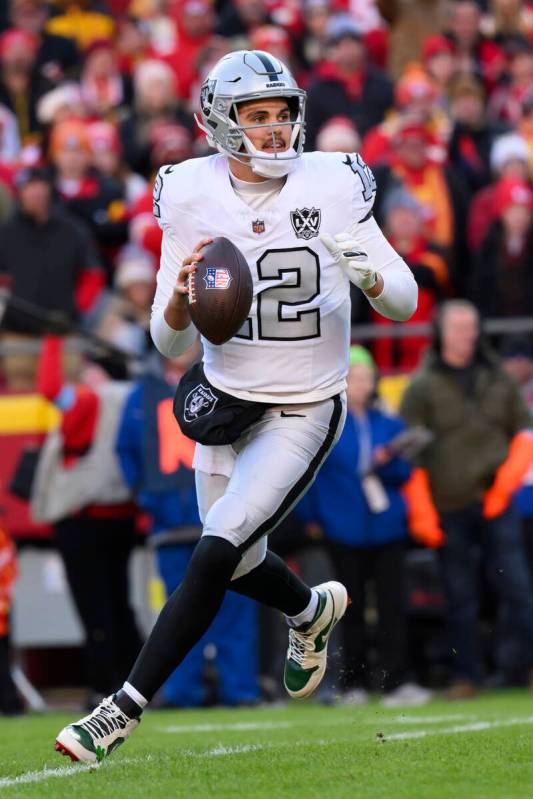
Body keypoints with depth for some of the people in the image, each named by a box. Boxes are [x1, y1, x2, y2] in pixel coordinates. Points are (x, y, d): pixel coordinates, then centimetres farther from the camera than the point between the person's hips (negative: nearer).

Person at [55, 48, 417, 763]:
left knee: (216, 553, -15)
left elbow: (405, 303, -8)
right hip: (225, 401, 4)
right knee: (238, 565, 15)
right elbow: (171, 342, -5)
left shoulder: (330, 187, -13)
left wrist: (367, 274, -30)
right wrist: (181, 295, -27)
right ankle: (313, 609, 50)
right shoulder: (192, 199, -8)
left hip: (303, 413, -4)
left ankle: (126, 710, -8)